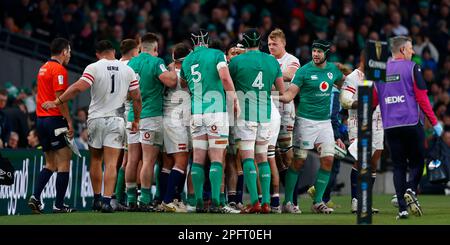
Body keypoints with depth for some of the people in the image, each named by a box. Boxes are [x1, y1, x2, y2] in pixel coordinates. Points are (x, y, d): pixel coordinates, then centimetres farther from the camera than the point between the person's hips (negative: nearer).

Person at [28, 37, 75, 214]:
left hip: (41, 119, 9)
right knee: (64, 163, -2)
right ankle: (59, 205, -4)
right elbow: (60, 98, -18)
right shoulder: (59, 69, -11)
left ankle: (35, 197, 1)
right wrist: (69, 121, -16)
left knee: (50, 164, 14)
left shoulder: (43, 68, 15)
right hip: (55, 119, -9)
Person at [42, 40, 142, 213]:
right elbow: (137, 98, 8)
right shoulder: (128, 71, 4)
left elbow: (78, 88, -16)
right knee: (111, 163, -4)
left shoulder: (93, 68, -5)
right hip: (116, 120, 0)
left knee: (96, 160, 15)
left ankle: (97, 198, 21)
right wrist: (136, 120, 20)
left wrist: (56, 102, -10)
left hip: (96, 119, 0)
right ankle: (106, 200, -16)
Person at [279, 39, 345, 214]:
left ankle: (318, 202, 6)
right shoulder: (304, 71, -7)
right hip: (306, 121, -5)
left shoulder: (332, 69, 9)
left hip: (325, 122, 5)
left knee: (328, 159, -3)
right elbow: (289, 95, -11)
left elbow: (344, 83, 30)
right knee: (298, 160, -6)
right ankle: (288, 201, 2)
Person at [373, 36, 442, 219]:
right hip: (411, 122, -4)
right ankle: (411, 190, -18)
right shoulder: (412, 68, -3)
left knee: (398, 166, 6)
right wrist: (434, 122, -1)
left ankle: (402, 208, -3)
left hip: (390, 126, 4)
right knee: (417, 162, 9)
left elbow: (373, 100, 13)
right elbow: (422, 98, -6)